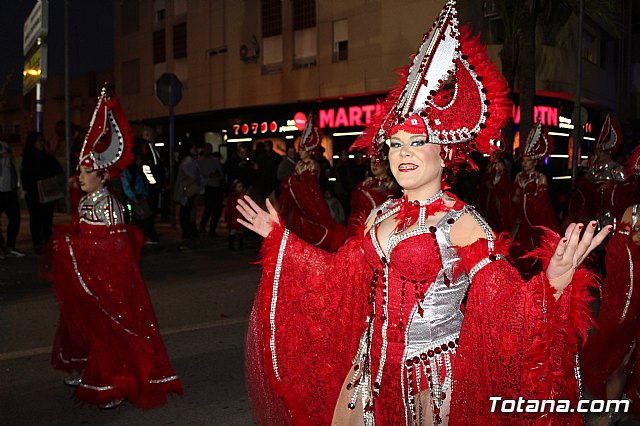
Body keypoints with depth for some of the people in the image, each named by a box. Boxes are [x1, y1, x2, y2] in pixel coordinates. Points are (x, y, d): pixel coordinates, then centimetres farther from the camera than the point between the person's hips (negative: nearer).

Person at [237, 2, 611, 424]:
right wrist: (279, 235, 16)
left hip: (435, 376, -6)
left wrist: (554, 284, -43)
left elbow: (506, 308, -21)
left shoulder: (461, 223, -16)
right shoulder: (382, 216, 2)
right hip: (373, 369, 6)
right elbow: (340, 275, 11)